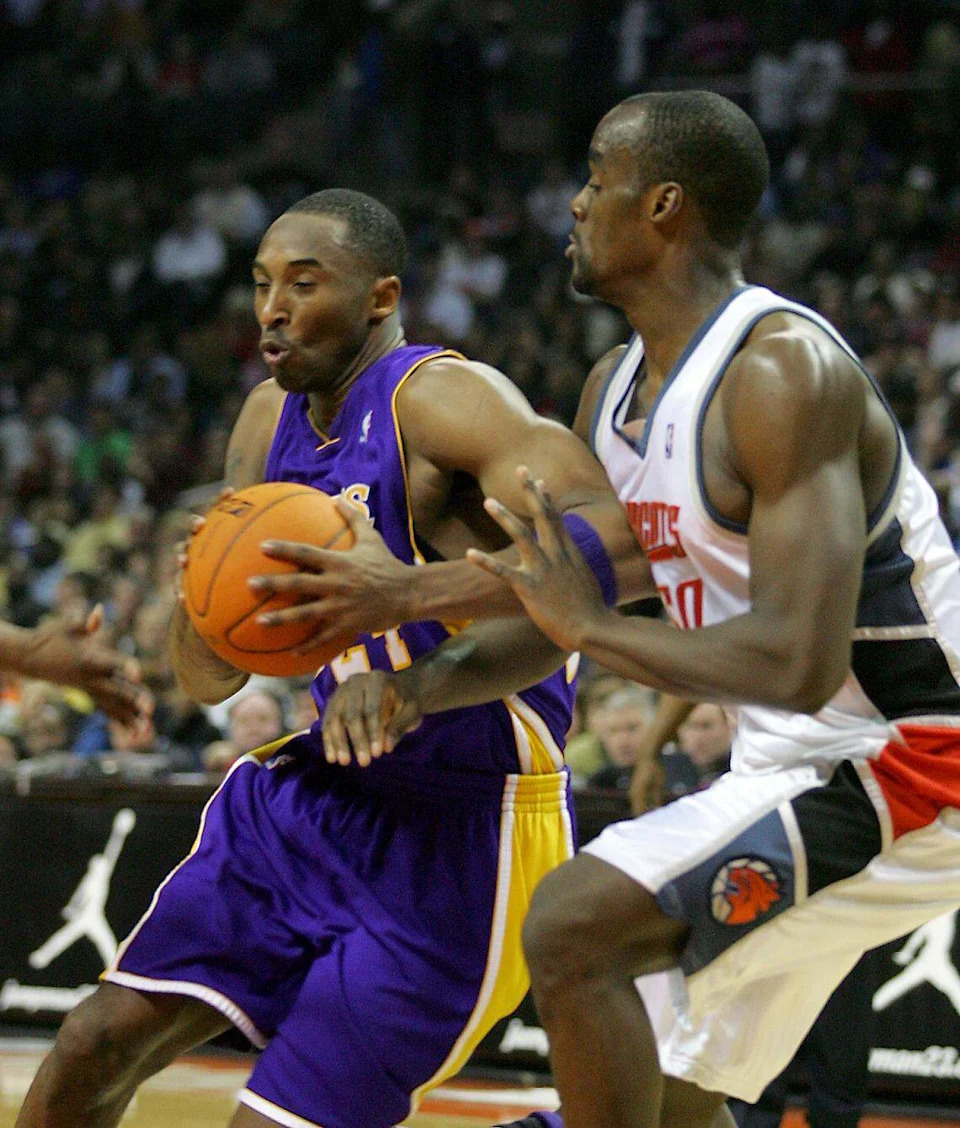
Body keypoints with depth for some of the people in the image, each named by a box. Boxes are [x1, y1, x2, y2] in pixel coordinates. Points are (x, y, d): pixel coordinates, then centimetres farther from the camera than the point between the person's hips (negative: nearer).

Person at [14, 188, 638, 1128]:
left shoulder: (440, 400, -18)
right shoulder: (272, 419, 6)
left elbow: (605, 535, -36)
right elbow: (206, 678, 9)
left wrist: (411, 591, -45)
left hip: (457, 831, -8)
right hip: (318, 794, 8)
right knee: (98, 1041, 5)